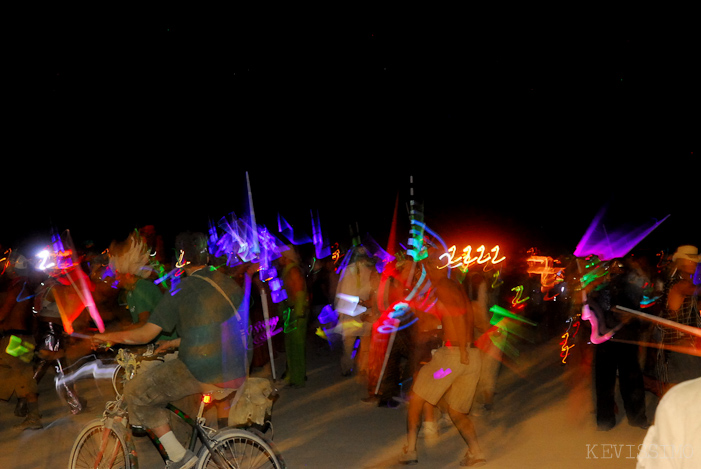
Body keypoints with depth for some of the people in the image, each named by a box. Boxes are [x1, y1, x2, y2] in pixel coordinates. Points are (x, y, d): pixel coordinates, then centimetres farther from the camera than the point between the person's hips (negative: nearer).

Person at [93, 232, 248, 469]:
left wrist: (107, 337, 10)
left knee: (136, 393, 7)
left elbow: (144, 335, -7)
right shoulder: (230, 284, 7)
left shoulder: (180, 292, -11)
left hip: (203, 375, -7)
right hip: (238, 373, 7)